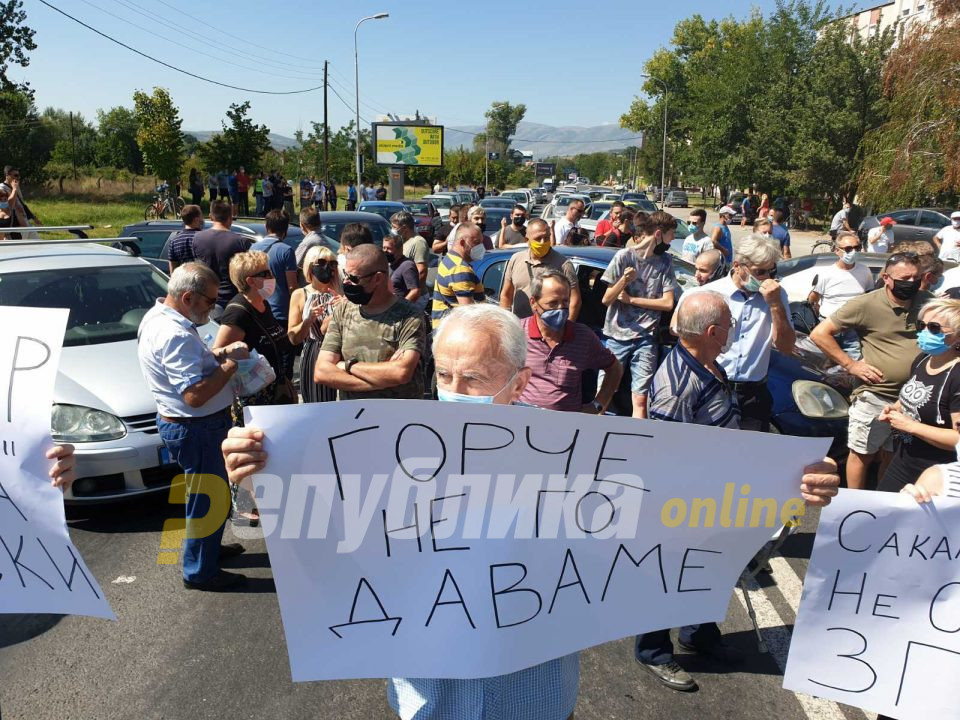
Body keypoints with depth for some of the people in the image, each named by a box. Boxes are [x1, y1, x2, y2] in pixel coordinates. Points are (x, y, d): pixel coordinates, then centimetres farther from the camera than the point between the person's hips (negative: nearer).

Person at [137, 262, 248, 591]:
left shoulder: (159, 316, 6)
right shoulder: (175, 335, -27)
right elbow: (195, 394, -31)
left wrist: (221, 353, 4)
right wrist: (228, 366, -20)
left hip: (186, 425, 11)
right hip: (195, 429, -11)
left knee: (206, 494, 26)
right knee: (207, 498, 3)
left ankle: (209, 547, 44)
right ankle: (200, 572, 18)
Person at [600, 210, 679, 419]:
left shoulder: (665, 261, 6)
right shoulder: (624, 256, -3)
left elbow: (667, 303, 0)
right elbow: (606, 300, -3)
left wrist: (631, 299, -6)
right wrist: (623, 281, -21)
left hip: (645, 338, 2)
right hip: (617, 335, -2)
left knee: (640, 400, -1)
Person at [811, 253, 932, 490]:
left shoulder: (926, 302, 1)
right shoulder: (866, 304, -13)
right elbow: (819, 333, -12)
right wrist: (850, 365, -13)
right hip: (874, 398, -4)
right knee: (862, 456, 7)